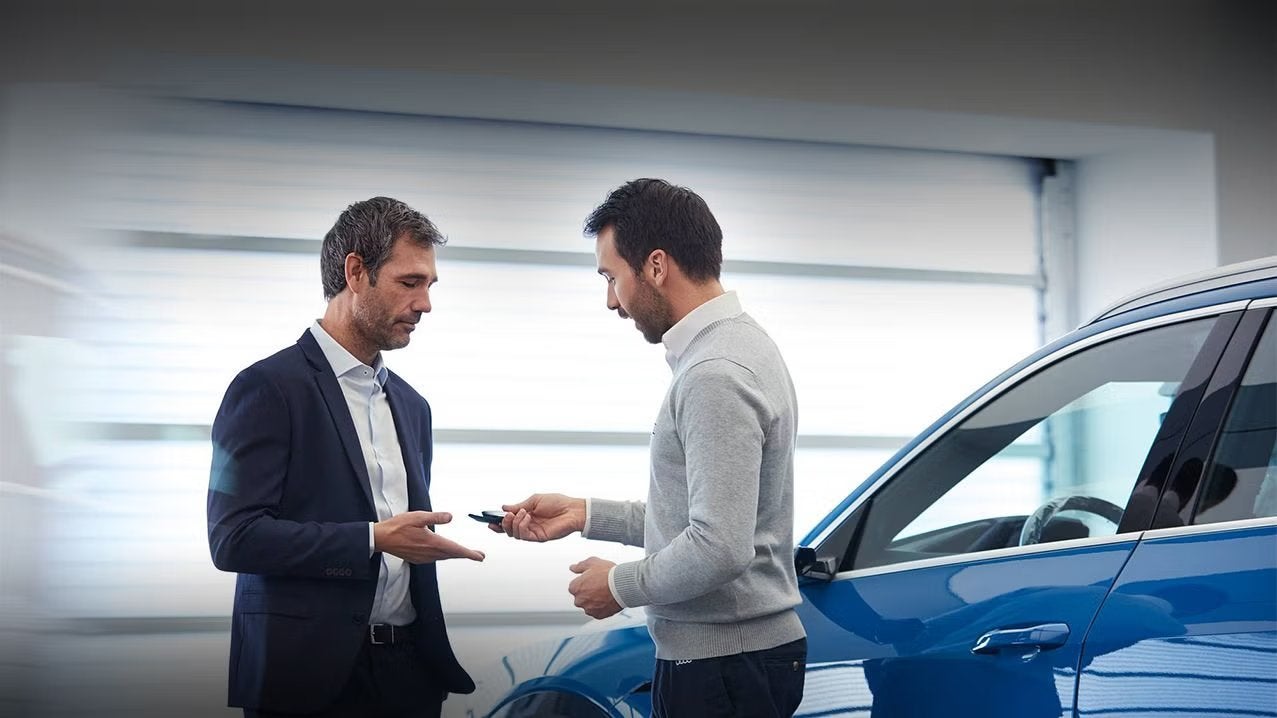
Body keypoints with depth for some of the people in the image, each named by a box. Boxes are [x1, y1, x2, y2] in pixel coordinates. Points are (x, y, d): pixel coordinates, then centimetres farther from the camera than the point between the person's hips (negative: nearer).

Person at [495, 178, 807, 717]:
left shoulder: (715, 374, -21)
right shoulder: (739, 344, 11)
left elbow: (719, 548, -26)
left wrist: (621, 586, -11)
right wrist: (586, 515, 14)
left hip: (723, 667, -10)